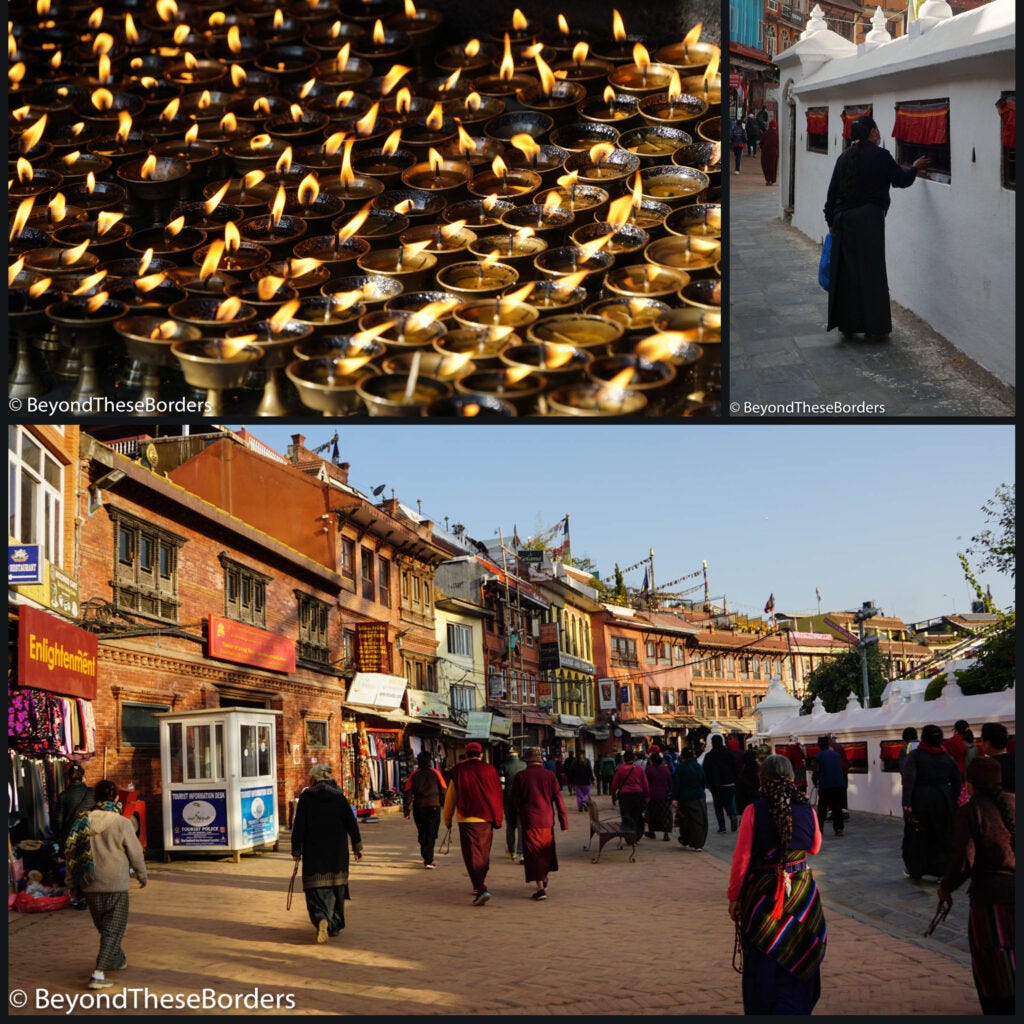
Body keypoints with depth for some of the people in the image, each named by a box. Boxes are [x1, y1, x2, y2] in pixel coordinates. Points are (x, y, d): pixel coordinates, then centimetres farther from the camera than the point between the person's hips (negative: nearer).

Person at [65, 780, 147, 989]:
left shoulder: (82, 821, -1)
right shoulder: (121, 823, -13)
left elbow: (71, 852, 6)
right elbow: (135, 853, -6)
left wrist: (73, 878, 19)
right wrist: (142, 875, 11)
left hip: (90, 885, 5)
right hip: (115, 884, -5)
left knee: (104, 926, 22)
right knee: (113, 929, 1)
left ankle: (118, 959, 41)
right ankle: (98, 974, -9)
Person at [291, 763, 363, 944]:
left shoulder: (306, 797, -5)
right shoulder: (339, 796, 3)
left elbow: (299, 826, -6)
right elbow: (352, 823, 4)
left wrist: (296, 849, 1)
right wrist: (357, 846, 11)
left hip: (314, 851, -3)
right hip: (337, 851, 3)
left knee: (316, 888, -2)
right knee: (336, 886, 15)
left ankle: (321, 919, -26)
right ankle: (335, 925, 21)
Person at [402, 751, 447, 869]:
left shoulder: (414, 775, 5)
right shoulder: (435, 773, 2)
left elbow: (407, 792, 0)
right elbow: (444, 790, 0)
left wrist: (406, 810, 4)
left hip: (418, 807, 2)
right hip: (433, 806, -2)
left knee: (422, 833, 16)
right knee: (431, 833, -1)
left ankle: (427, 858, 25)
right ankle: (428, 860, -12)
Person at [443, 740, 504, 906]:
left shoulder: (459, 771, -2)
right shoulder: (490, 770, 4)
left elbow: (450, 797, 4)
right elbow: (498, 795, 9)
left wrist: (447, 819, 15)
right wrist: (497, 819, 17)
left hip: (468, 819, -3)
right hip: (487, 818, 3)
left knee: (472, 855, -5)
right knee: (484, 853, 18)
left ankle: (481, 889, -20)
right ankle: (479, 886, 30)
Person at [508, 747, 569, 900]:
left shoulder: (521, 776, -5)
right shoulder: (549, 776, 0)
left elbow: (513, 800, -1)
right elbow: (559, 800, -1)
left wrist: (515, 814, 17)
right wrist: (564, 822, 4)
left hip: (529, 821, -3)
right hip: (547, 821, 3)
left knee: (533, 854, 0)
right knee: (546, 851, 21)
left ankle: (540, 888, -8)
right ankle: (544, 879, 39)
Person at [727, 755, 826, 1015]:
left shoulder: (754, 811, -15)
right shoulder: (806, 810, -6)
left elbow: (741, 858, -11)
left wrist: (734, 896, 0)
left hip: (762, 896, -3)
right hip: (802, 895, 3)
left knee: (763, 967, 10)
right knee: (799, 962, 18)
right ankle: (797, 1008, 25)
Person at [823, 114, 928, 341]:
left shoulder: (844, 157, 7)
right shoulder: (880, 155, -7)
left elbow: (832, 191, 9)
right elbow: (901, 180, 3)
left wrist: (831, 220, 18)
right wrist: (915, 168, 23)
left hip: (843, 220, 5)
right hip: (869, 219, -5)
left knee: (846, 271, 11)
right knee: (871, 271, 0)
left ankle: (846, 324, 16)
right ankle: (874, 328, 2)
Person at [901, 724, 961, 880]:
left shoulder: (915, 756, -9)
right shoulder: (947, 758, 3)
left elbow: (908, 779, -20)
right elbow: (957, 781, 5)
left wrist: (906, 802, -23)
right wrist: (953, 801, 12)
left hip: (920, 801, -2)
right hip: (943, 801, 2)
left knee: (917, 836, 10)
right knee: (943, 836, 9)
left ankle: (915, 871, 18)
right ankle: (943, 872, 7)